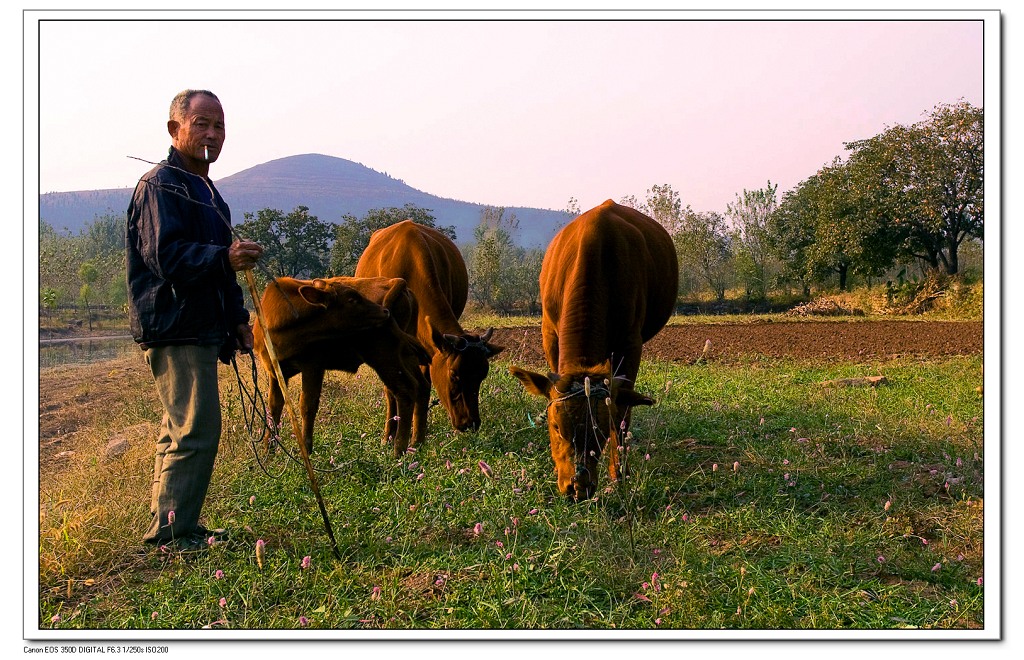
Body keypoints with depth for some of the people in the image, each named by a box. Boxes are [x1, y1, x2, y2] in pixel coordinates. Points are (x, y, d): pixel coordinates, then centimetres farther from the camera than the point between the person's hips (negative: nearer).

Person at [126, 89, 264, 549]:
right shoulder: (159, 185, -10)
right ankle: (173, 533, -4)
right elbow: (164, 255, -22)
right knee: (196, 431, -13)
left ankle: (167, 529, 24)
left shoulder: (204, 190, 22)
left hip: (200, 330, 10)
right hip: (175, 330, -10)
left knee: (181, 431, 15)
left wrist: (237, 318, 24)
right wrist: (224, 257, -33)